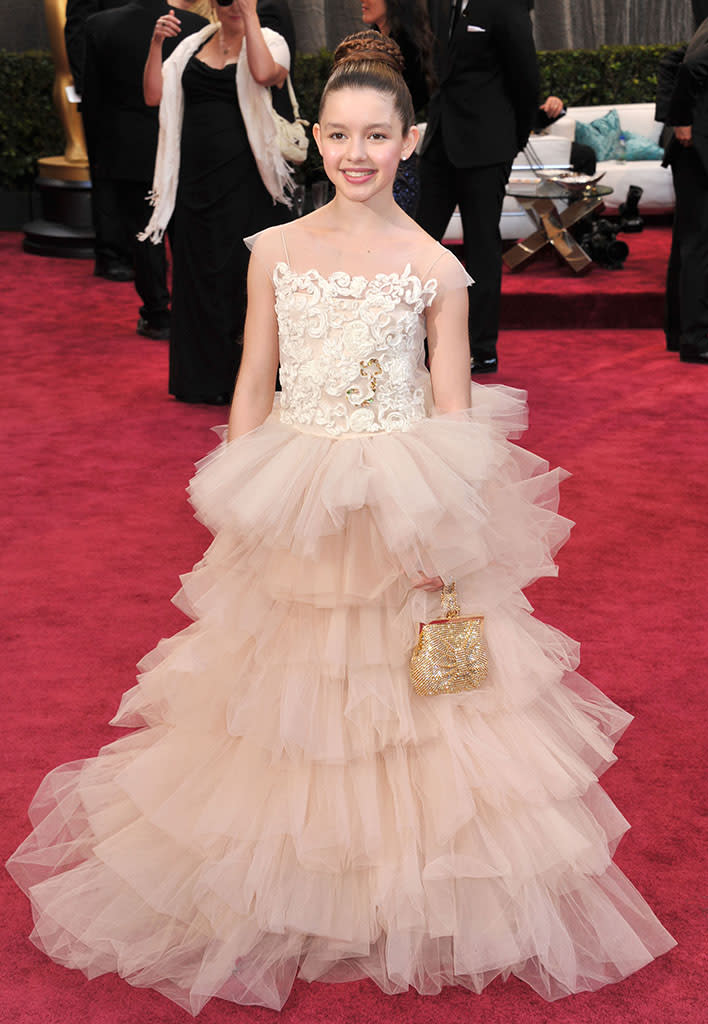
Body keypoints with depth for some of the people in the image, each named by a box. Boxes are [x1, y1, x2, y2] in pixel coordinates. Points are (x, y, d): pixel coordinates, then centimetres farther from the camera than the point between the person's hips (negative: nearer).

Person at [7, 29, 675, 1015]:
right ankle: (288, 877, 35)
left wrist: (447, 529, -10)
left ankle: (412, 897, 31)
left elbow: (454, 408, -3)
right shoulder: (276, 252, 0)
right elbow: (253, 388, 4)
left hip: (404, 510, -2)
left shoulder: (436, 268, -5)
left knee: (405, 702, 9)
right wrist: (238, 505, 0)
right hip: (295, 509, 2)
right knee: (287, 696, 12)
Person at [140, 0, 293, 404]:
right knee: (199, 271, 9)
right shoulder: (193, 45, 12)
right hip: (197, 177, 5)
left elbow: (264, 73, -23)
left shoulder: (269, 41, 0)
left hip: (244, 178, -4)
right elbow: (154, 95, 4)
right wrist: (156, 44, -6)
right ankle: (207, 379, 21)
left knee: (242, 272, -3)